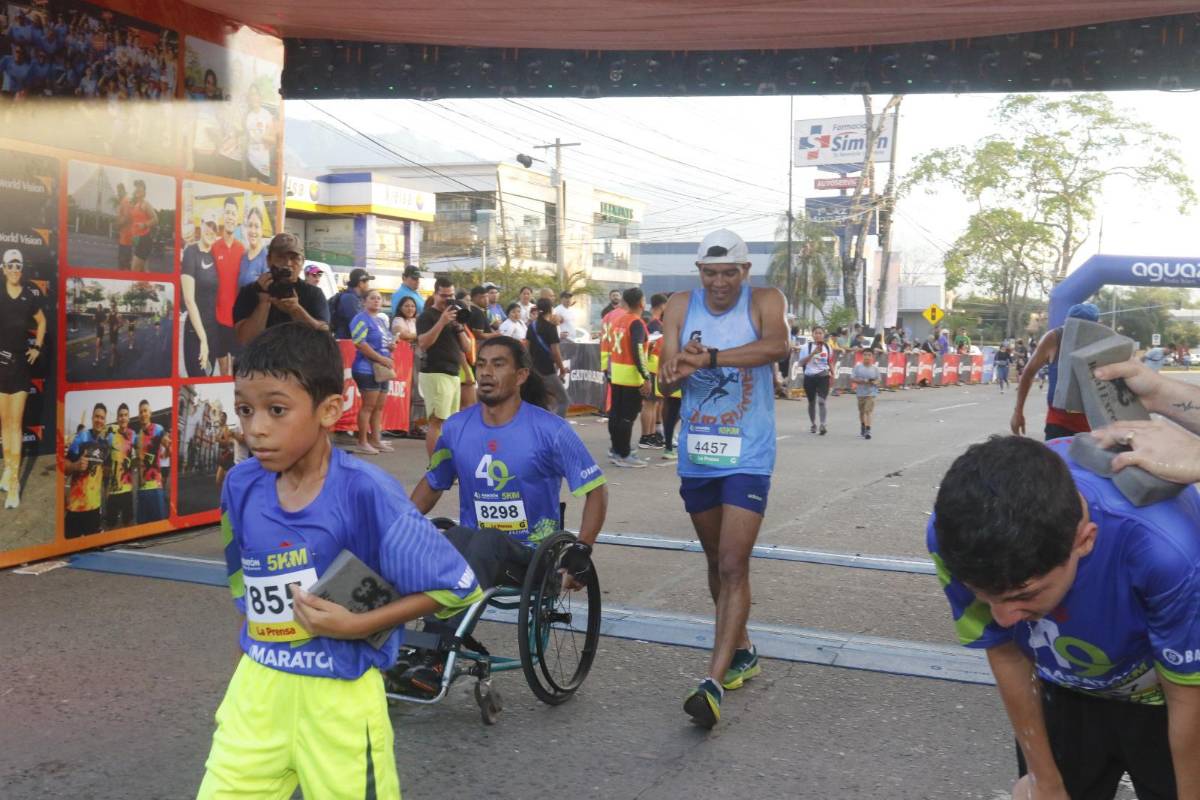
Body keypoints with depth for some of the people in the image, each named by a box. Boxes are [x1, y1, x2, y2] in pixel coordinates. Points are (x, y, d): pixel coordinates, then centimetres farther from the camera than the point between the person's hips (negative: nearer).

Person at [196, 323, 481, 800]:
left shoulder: (364, 492, -20)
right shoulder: (241, 484, -4)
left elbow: (457, 587, -16)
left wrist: (356, 626, -21)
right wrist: (257, 634, 8)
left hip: (338, 695, -4)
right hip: (257, 688, 5)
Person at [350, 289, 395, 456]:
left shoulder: (380, 321, 21)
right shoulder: (362, 319, -6)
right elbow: (360, 343, -17)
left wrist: (391, 347, 7)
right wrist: (381, 359, -19)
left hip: (383, 370, 9)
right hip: (367, 369, -9)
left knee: (379, 407, 8)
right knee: (368, 406, -8)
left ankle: (376, 440, 13)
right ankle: (362, 443, -5)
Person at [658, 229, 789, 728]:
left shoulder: (764, 301, -7)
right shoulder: (680, 306, 2)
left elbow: (777, 345, -28)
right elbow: (667, 380, -4)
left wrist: (709, 357, -37)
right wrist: (677, 369, -28)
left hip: (747, 457, -4)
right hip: (696, 456, 5)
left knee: (733, 566, -12)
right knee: (716, 561, 17)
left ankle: (713, 682, -13)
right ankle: (742, 651, 36)